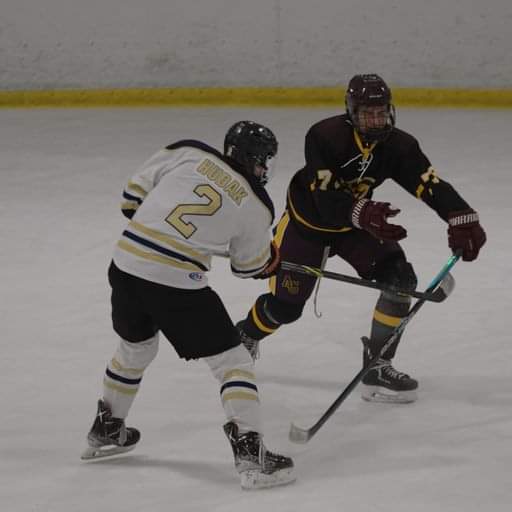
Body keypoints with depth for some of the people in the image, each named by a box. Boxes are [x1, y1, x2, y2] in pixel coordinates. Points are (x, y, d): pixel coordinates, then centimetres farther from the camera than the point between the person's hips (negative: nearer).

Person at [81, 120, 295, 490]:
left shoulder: (189, 154, 7)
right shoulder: (256, 207, 1)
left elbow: (134, 195, 10)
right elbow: (252, 266, 16)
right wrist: (274, 259, 38)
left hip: (125, 265, 5)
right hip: (176, 284, -5)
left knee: (135, 347, 31)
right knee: (233, 361, 6)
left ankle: (105, 431, 45)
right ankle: (250, 455, -3)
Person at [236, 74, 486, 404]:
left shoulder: (398, 145, -20)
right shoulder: (325, 136, -33)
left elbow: (432, 185, -28)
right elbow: (326, 199, -39)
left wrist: (463, 219, -46)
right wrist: (363, 213, -57)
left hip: (358, 222, 4)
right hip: (307, 222, -4)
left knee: (401, 279, -15)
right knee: (285, 305, 3)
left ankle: (377, 367, -5)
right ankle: (246, 336, 40)